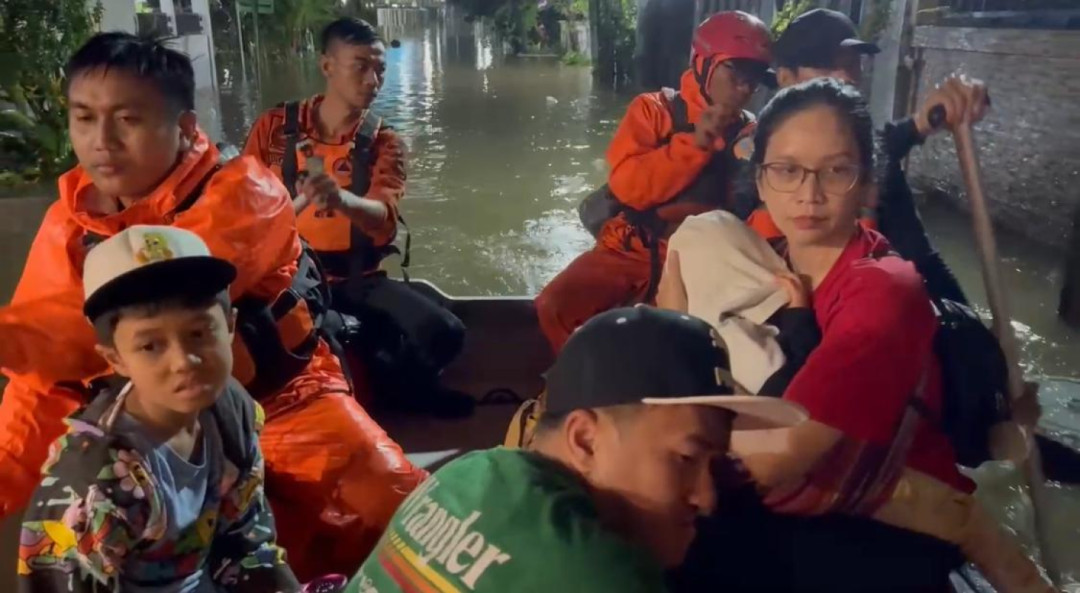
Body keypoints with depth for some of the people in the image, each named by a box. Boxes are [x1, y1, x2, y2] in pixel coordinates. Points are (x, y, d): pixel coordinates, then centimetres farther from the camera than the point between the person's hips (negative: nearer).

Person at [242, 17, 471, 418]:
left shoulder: (385, 142, 0)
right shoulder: (275, 126, 1)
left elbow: (385, 218, -19)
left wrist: (341, 198, -42)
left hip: (359, 279, 1)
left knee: (444, 334, -21)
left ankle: (391, 387, 11)